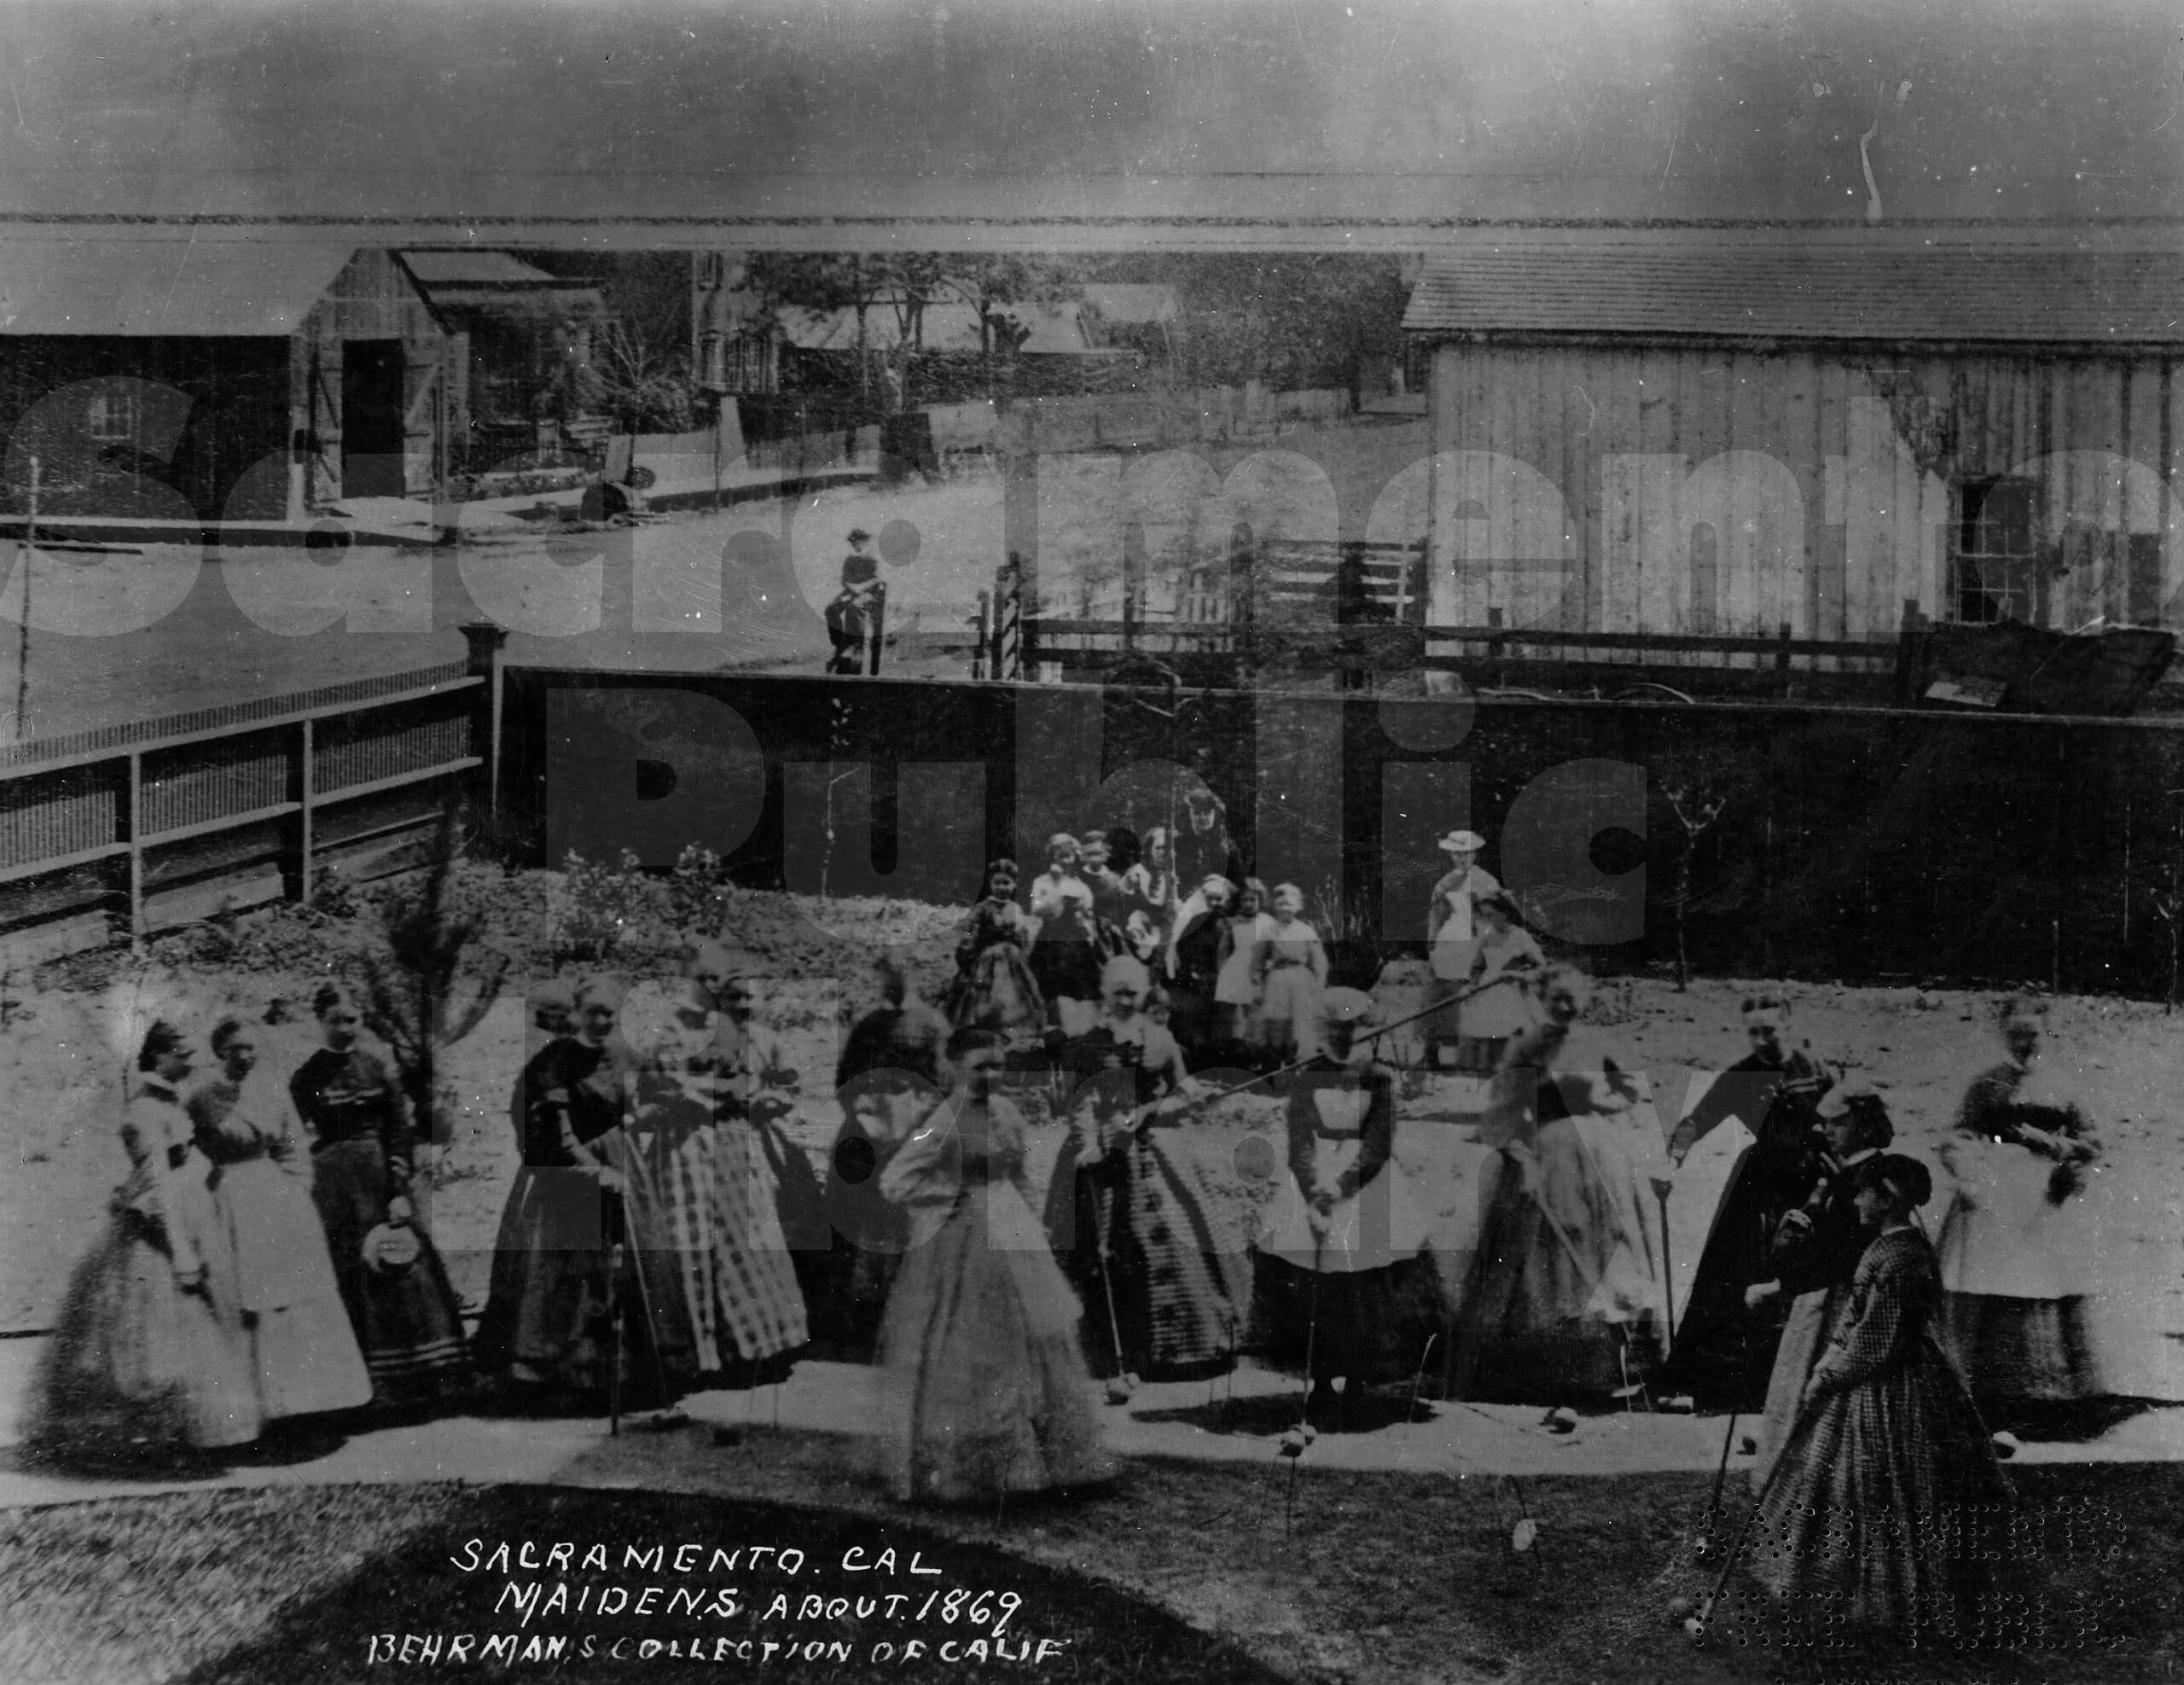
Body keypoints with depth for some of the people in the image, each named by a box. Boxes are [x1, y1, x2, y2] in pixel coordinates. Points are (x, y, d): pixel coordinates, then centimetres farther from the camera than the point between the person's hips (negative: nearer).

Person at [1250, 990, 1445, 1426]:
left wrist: (1337, 1190, -17)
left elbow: (1377, 1148, -6)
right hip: (1313, 1180, 1)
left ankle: (1354, 1388, 5)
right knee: (1311, 1292, -4)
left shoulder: (1379, 1079, 0)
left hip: (1364, 1180, -1)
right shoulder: (1305, 1079, 2)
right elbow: (1299, 1145, -3)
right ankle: (1320, 1386, 8)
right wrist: (1313, 1201, -16)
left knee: (1362, 1298, -6)